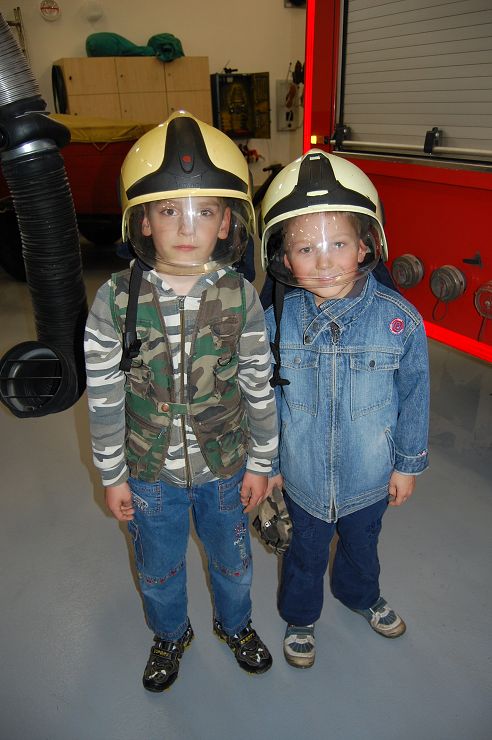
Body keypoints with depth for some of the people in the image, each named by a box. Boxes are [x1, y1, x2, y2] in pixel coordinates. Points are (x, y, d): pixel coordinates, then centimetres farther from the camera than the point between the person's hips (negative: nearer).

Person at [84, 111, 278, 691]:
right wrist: (112, 476, -2)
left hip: (225, 467, 1)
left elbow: (260, 385, -5)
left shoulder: (241, 298, -15)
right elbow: (104, 396, -8)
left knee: (232, 560, 24)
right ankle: (170, 635, 56)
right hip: (150, 472, 0)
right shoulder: (115, 300, -16)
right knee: (158, 569, 24)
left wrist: (260, 462, 0)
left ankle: (235, 624, 57)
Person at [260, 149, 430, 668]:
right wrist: (266, 463, 1)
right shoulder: (275, 321, -19)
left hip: (370, 476, 1)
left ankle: (360, 595, 62)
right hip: (303, 476, 0)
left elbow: (413, 397, -8)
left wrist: (408, 463, 0)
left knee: (361, 544, 29)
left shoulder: (399, 319, -21)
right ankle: (300, 616, 54)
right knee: (305, 553, 24)